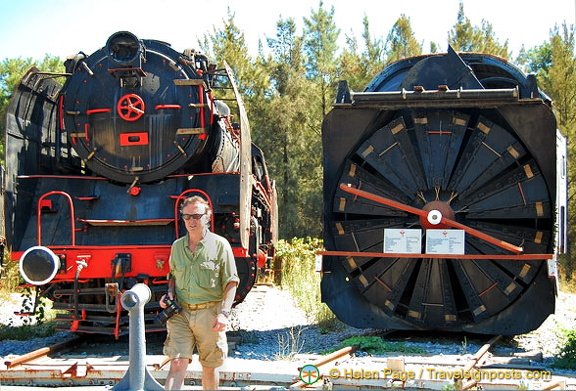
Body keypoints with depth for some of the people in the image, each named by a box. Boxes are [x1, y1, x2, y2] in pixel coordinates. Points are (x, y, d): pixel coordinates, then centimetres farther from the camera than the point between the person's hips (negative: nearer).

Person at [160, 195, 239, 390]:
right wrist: (169, 294, 5)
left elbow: (231, 282, -3)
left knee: (209, 367, 10)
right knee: (177, 365, -8)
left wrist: (224, 312, -13)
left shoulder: (220, 245, -3)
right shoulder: (177, 246, 9)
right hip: (180, 313, 2)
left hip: (209, 313, -2)